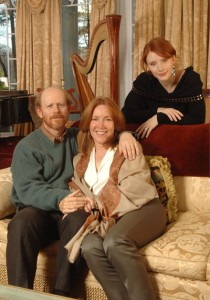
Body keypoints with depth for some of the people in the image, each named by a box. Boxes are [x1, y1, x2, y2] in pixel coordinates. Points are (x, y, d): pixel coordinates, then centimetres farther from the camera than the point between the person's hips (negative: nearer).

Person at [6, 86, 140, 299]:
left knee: (79, 219, -35)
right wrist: (59, 199, -30)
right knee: (20, 224, -36)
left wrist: (124, 134, -2)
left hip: (71, 211, 2)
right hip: (39, 210, -1)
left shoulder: (79, 138, 18)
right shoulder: (26, 147, 4)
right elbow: (27, 189, -10)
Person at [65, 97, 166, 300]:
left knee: (115, 242, -36)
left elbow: (136, 187, -5)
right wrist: (85, 201, -13)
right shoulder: (81, 160, 21)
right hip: (104, 217, 3)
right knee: (89, 247, -31)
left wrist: (100, 202, -12)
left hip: (141, 209, -3)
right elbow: (76, 189, 11)